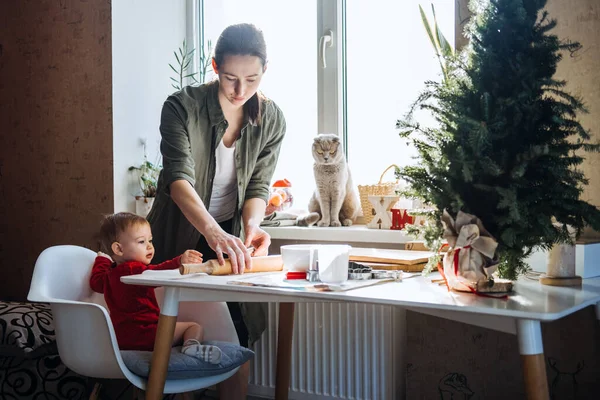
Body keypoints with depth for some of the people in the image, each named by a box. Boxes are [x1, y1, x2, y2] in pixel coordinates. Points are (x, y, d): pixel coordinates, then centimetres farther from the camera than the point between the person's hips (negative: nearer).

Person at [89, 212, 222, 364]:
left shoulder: (108, 274, 16)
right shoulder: (133, 269, -16)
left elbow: (96, 282, 39)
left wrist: (102, 259, 55)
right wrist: (179, 262, -53)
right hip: (144, 333, -9)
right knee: (194, 327, -9)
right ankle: (191, 345, -37)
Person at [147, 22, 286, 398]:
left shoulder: (272, 120, -7)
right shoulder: (182, 107, -19)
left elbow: (258, 185, -6)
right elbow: (178, 178, -31)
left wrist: (252, 225, -29)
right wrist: (213, 231, -48)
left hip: (230, 236, 3)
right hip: (179, 236, -3)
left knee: (238, 340, 1)